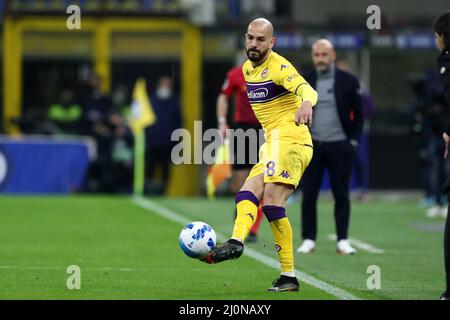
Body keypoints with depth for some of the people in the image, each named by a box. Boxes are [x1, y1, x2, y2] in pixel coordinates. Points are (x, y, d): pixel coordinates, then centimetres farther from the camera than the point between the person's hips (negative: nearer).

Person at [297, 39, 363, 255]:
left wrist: (354, 140, -2)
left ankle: (343, 241, 5)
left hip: (340, 146, -1)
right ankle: (308, 240, 7)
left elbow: (358, 113, 5)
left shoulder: (348, 81, 2)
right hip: (312, 146, 1)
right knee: (309, 195, 0)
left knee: (341, 195, 1)